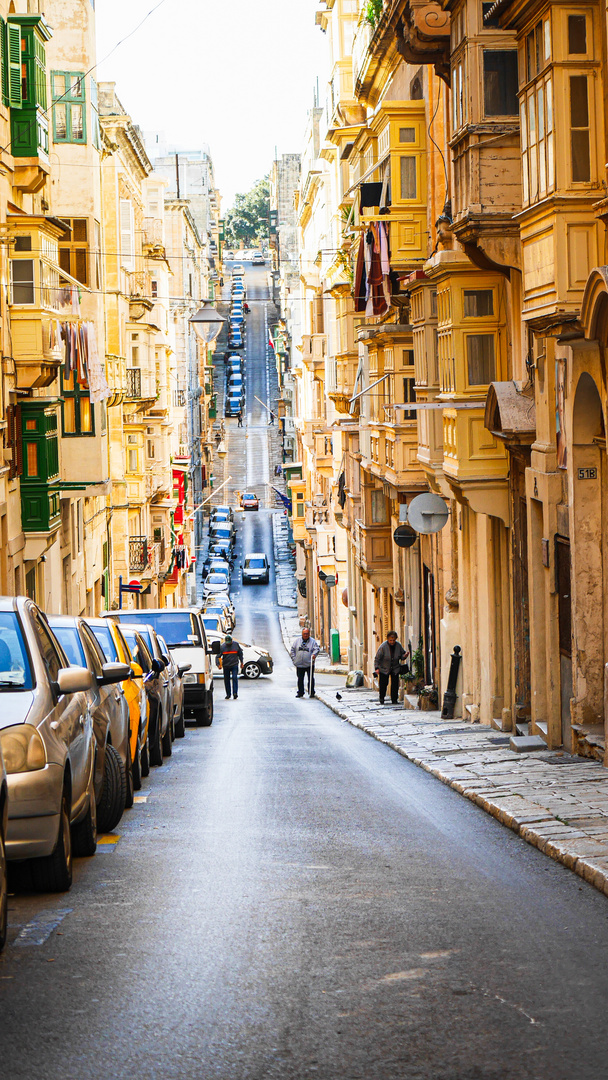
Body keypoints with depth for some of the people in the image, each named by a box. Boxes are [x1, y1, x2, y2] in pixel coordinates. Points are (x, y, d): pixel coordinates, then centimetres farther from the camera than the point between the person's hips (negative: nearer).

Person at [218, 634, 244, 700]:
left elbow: (240, 654, 12)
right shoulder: (222, 646, 2)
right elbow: (219, 656, 4)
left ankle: (235, 693, -14)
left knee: (234, 678, -13)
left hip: (234, 665, -1)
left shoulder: (236, 644, 3)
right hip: (226, 665, 1)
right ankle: (228, 694, 13)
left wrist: (242, 663, 13)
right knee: (227, 680, 5)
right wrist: (220, 664, -5)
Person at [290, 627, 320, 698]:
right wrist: (294, 658, 1)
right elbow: (292, 650, 11)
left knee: (311, 679, 0)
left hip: (309, 664, -2)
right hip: (299, 665, 2)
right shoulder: (297, 641, 7)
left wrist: (314, 654, -22)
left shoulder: (313, 641, 2)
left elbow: (317, 649, -2)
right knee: (300, 679, 8)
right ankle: (300, 692, 18)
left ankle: (311, 693, 8)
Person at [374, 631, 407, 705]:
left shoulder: (398, 645, -8)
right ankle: (381, 699, 20)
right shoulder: (383, 646, -18)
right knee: (383, 684, -1)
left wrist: (404, 656, -18)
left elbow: (402, 655, 6)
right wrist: (377, 668, -20)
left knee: (395, 684, -3)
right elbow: (377, 658, -13)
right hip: (384, 668, -2)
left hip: (395, 669, 2)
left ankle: (394, 700, 7)